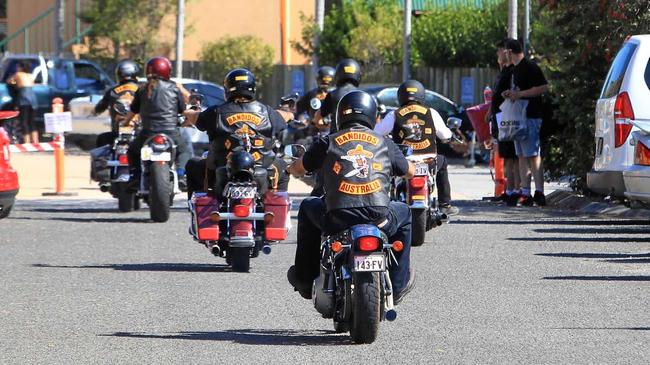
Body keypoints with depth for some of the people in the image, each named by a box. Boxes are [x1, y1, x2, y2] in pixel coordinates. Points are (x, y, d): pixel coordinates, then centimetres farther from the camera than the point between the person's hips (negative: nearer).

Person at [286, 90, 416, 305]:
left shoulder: (328, 142, 9)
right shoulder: (384, 143, 12)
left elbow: (296, 169, 18)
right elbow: (410, 172, 27)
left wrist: (294, 167, 44)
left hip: (337, 219, 0)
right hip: (379, 220, 0)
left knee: (308, 208, 33)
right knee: (403, 213, 36)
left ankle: (304, 277, 33)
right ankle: (398, 283, 34)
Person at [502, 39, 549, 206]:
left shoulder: (530, 68, -11)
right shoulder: (515, 69, 18)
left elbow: (543, 88, -18)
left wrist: (519, 94, -19)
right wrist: (510, 93, 9)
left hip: (531, 117, -10)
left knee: (533, 155, -11)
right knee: (522, 156, 8)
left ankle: (539, 192, -13)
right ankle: (525, 192, 9)